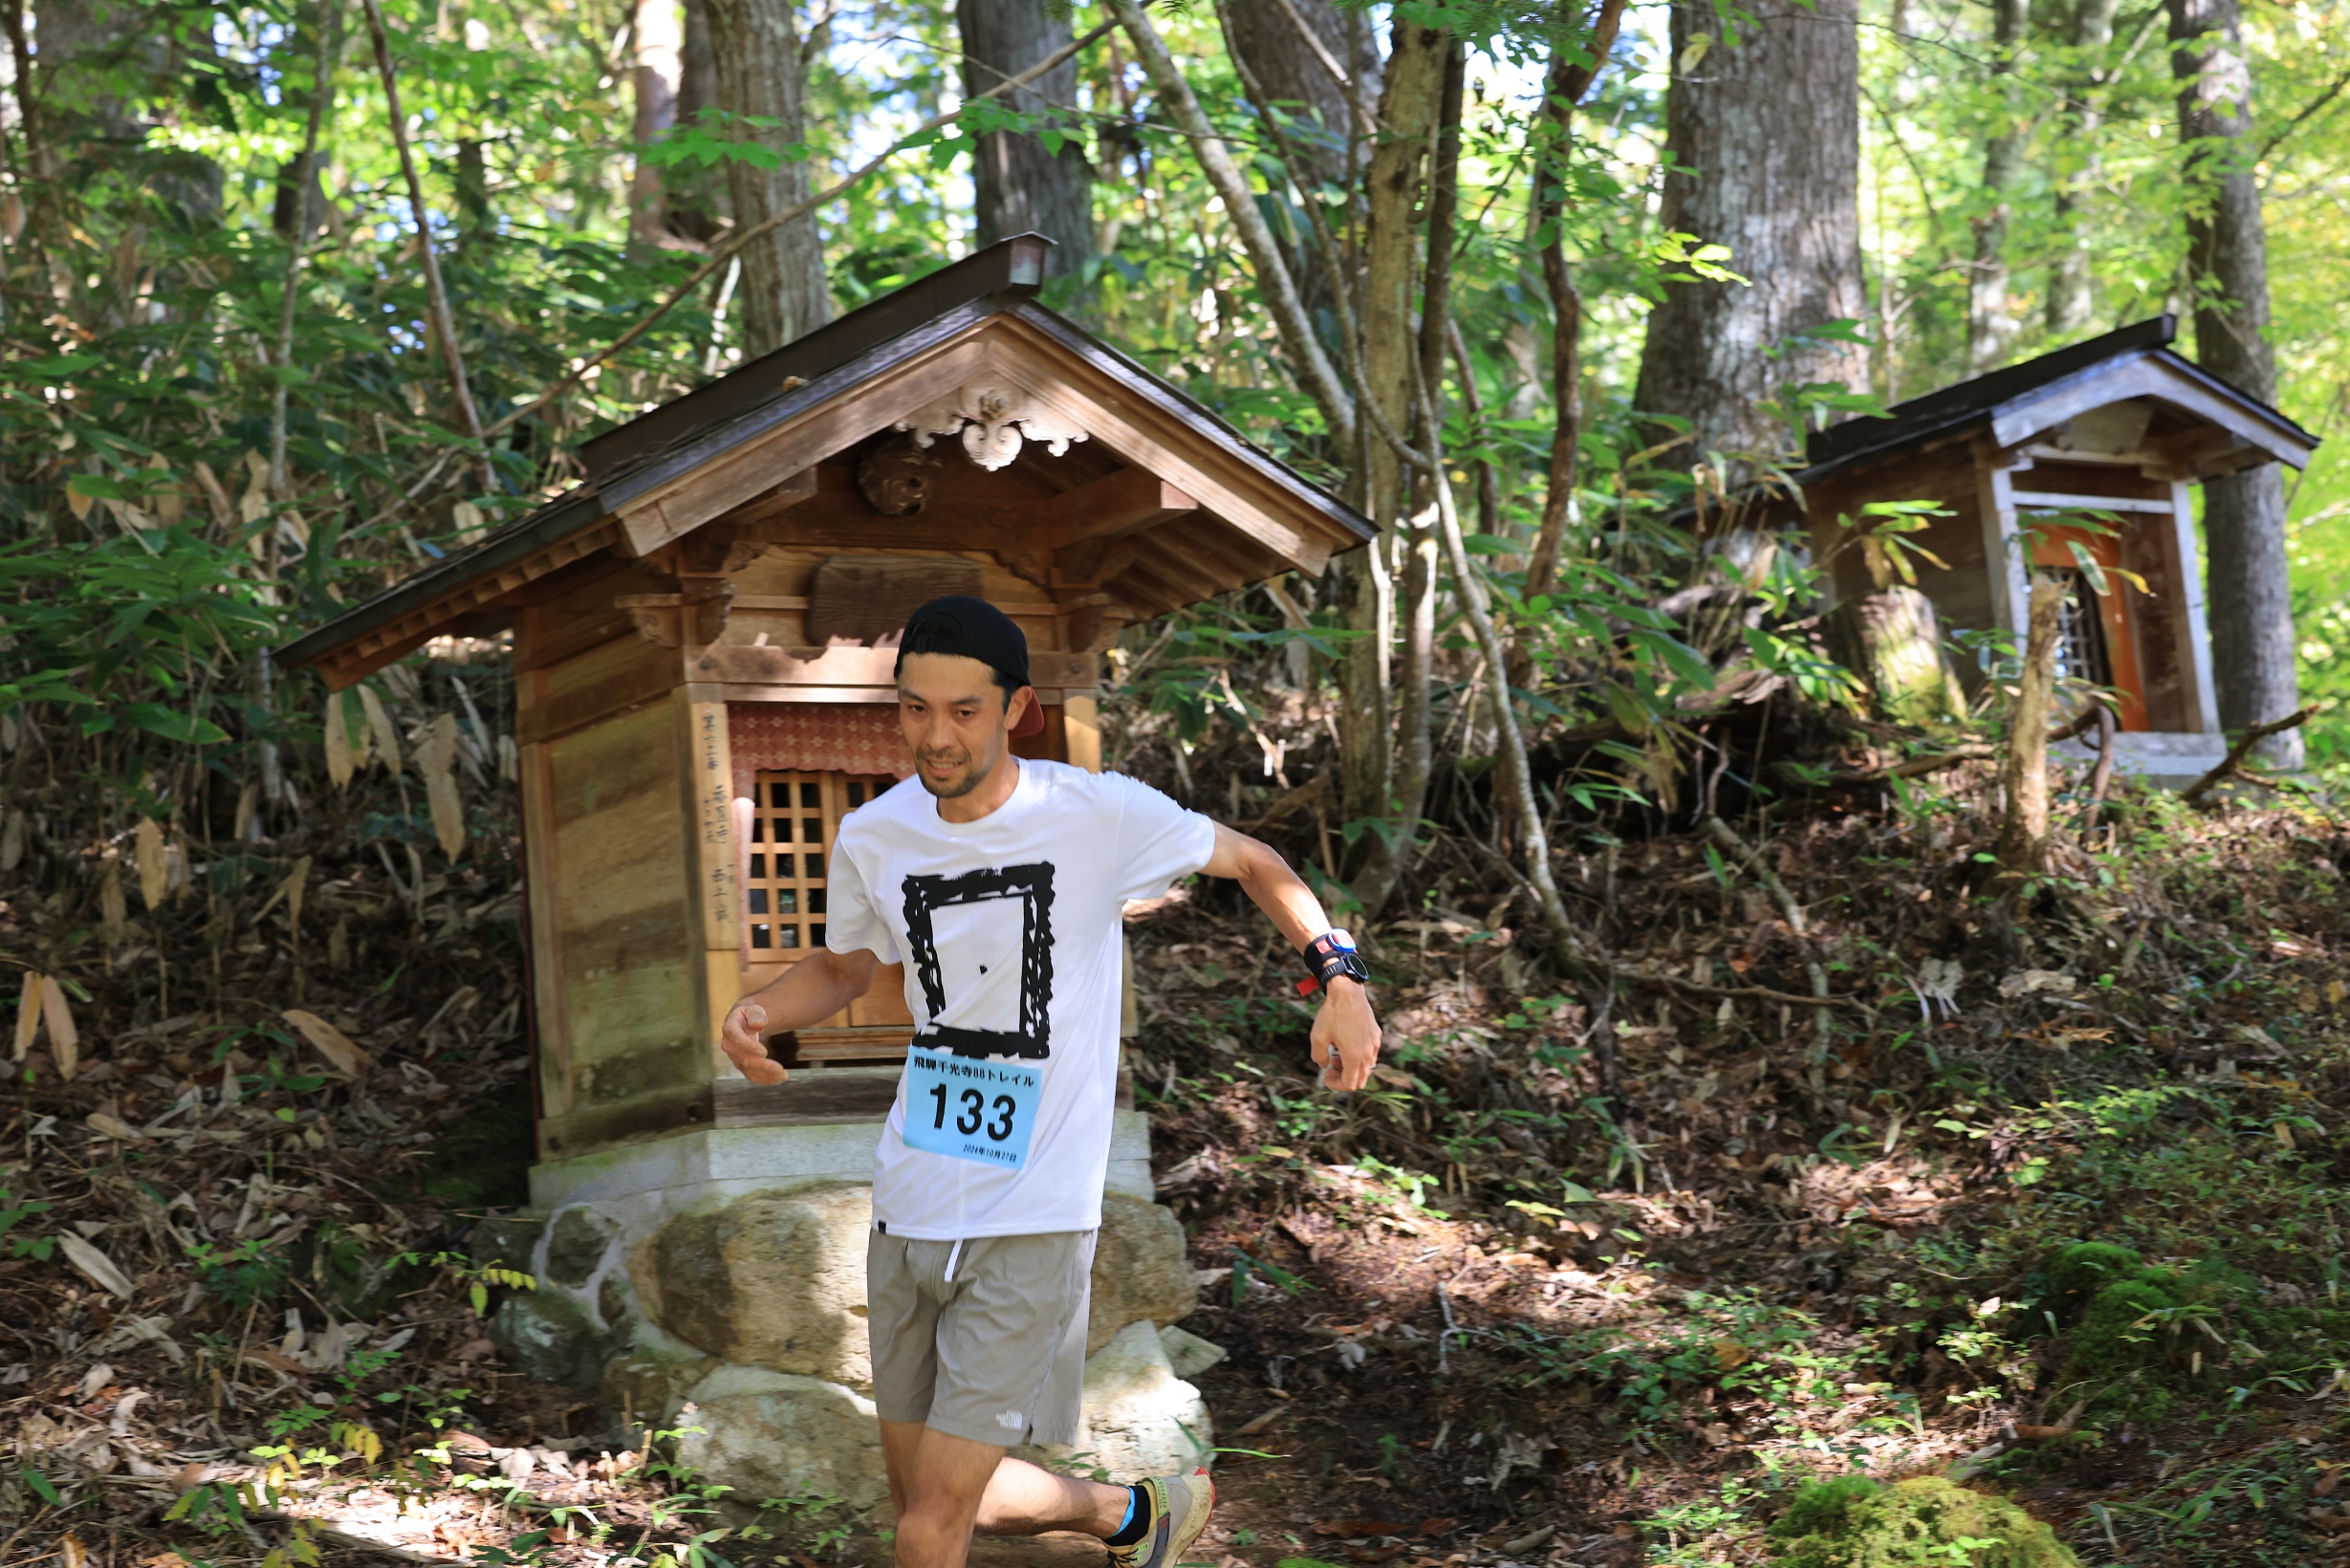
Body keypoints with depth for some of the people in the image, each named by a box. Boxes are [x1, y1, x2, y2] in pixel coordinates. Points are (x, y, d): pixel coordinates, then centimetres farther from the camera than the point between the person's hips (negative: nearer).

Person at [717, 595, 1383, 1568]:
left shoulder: (1100, 814, -12)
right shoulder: (871, 839, 0)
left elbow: (1251, 863, 4)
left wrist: (1337, 975, -11)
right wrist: (759, 1013, -3)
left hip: (1033, 1220, -5)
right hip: (908, 1205, 5)